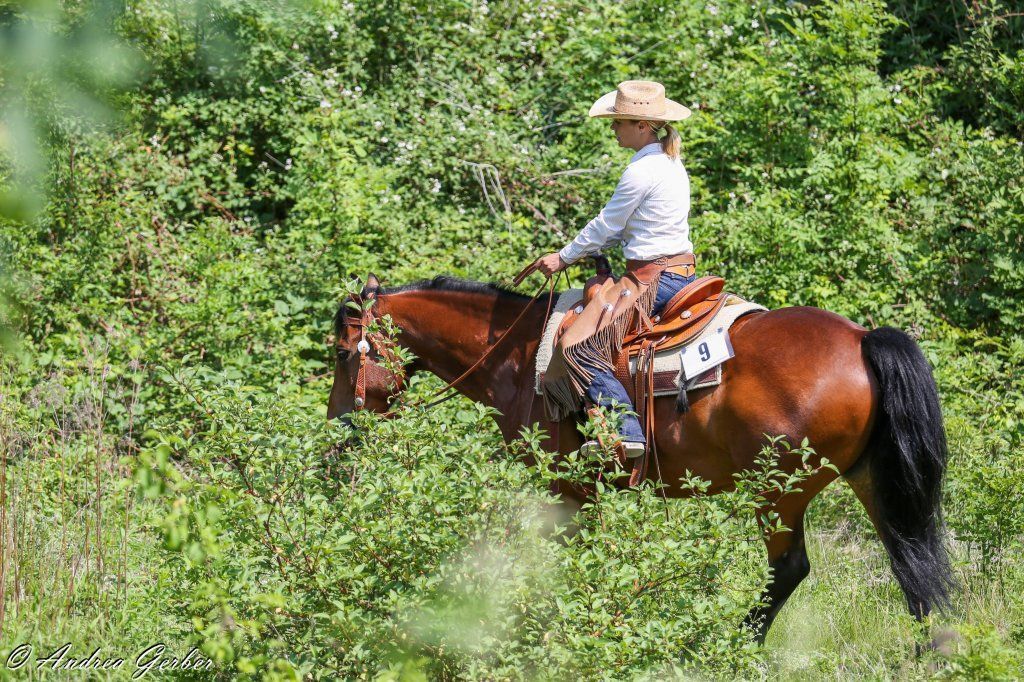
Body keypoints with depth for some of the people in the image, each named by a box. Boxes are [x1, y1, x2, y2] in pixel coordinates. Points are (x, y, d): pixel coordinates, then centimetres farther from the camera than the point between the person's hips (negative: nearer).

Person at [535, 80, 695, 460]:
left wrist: (565, 257, 6)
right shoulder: (671, 163, 13)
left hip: (651, 278, -10)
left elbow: (606, 226, -8)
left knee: (582, 346, -13)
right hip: (681, 270, 10)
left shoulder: (641, 171, -16)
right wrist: (583, 252, 19)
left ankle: (626, 431, -23)